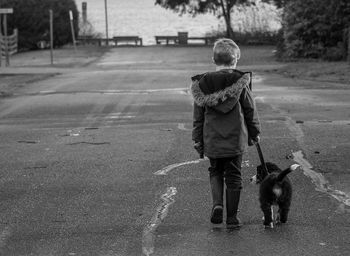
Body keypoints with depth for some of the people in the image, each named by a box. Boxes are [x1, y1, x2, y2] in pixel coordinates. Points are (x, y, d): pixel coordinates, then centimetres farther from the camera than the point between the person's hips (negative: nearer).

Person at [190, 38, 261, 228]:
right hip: (235, 139, -2)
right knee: (233, 176, 8)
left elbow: (198, 116, 3)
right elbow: (250, 111, -3)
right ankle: (231, 218, 11)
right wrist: (254, 133, 11)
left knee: (215, 171, 21)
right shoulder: (240, 82, -9)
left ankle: (217, 204, -3)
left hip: (211, 140, 2)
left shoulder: (203, 84, -2)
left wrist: (197, 140, 12)